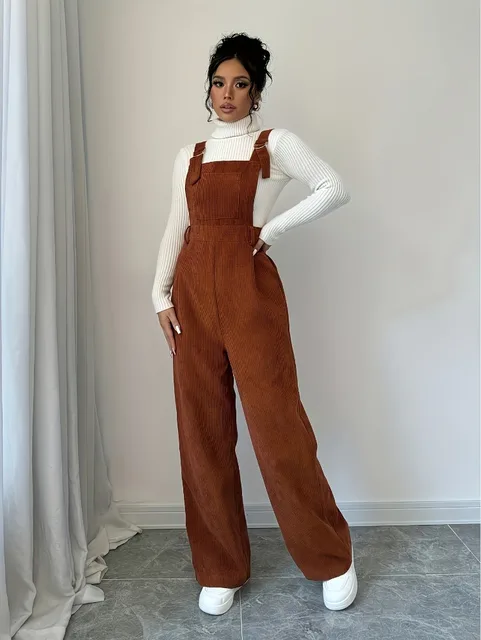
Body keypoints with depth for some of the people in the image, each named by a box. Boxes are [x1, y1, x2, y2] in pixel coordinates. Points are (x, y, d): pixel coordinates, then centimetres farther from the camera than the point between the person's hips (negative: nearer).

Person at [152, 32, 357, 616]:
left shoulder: (276, 144, 6)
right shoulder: (189, 155, 18)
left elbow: (335, 189, -4)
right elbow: (176, 228, 14)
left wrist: (273, 228, -6)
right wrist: (161, 294, 4)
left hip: (249, 288, -4)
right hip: (192, 291, 4)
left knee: (275, 420, -4)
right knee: (202, 429, 4)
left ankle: (331, 558, 16)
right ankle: (220, 568, 20)